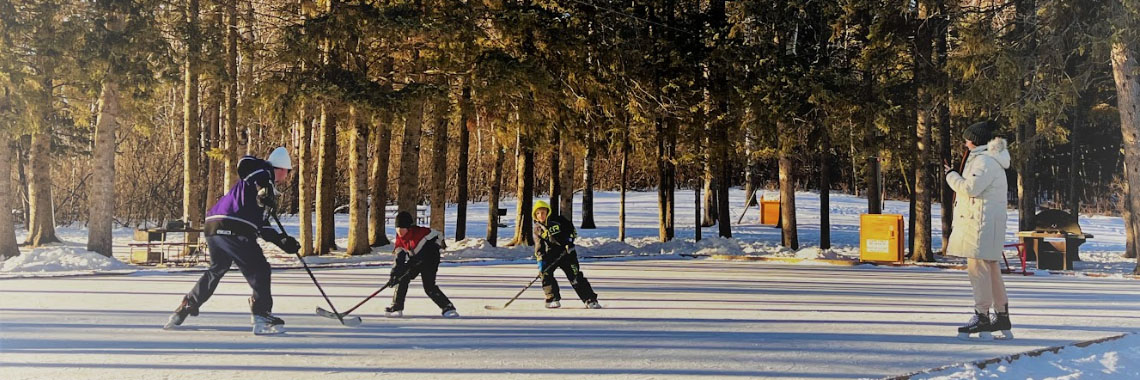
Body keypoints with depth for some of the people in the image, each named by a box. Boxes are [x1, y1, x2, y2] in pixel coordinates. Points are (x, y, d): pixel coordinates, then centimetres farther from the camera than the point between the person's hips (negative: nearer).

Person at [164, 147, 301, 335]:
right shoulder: (263, 173, 4)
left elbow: (262, 227, 29)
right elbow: (245, 163, -20)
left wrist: (284, 242, 25)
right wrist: (264, 188, -29)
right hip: (232, 230, -10)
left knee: (217, 270, 27)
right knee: (259, 270, -4)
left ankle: (185, 308, 33)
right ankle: (262, 317, -8)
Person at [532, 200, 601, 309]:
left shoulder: (557, 220, -3)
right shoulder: (537, 229, 3)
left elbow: (571, 228, 6)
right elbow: (538, 247, 1)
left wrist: (570, 240, -8)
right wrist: (540, 260, -11)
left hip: (566, 251, -2)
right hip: (550, 254, 2)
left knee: (575, 275, -9)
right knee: (545, 272, -19)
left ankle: (590, 300, -6)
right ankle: (553, 299, -6)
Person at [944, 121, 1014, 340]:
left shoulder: (984, 161, -13)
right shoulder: (985, 159, 21)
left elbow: (971, 188, -20)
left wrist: (951, 175, -7)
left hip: (982, 221, -11)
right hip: (982, 221, 11)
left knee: (978, 266, -10)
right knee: (990, 267, 12)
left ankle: (982, 316, -10)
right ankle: (1002, 316, 17)